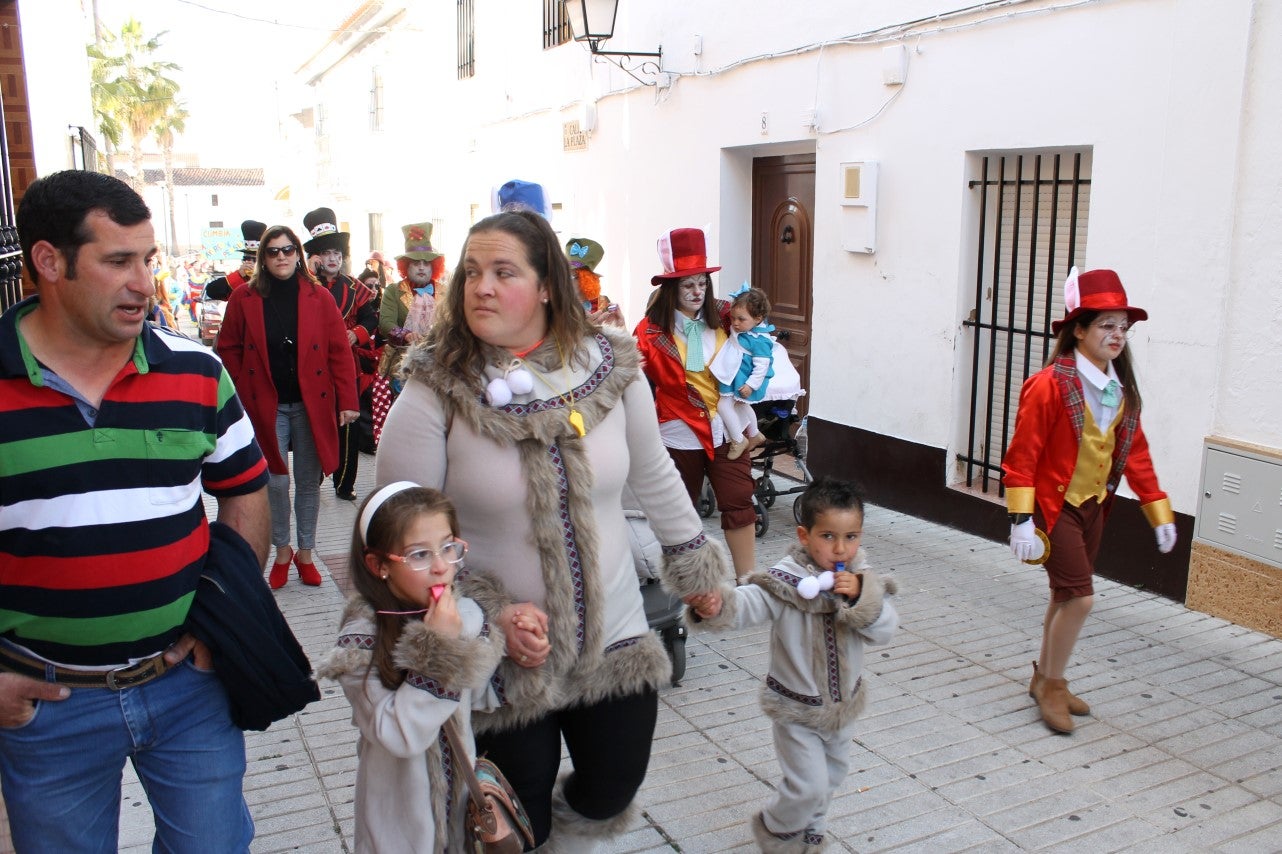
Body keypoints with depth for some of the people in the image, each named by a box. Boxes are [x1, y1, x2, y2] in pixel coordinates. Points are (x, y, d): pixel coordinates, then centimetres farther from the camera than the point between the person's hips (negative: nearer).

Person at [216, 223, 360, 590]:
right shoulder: (244, 298, 0)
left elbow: (340, 351, -2)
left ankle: (305, 553, 23)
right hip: (266, 407, 0)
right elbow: (228, 350, 5)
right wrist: (241, 396, -2)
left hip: (312, 405, 1)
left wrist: (347, 400, -6)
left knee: (309, 481, 8)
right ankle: (282, 552, 22)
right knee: (276, 482, 2)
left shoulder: (319, 297, 0)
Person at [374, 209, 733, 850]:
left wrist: (697, 566, 15)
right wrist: (491, 615, -18)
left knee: (611, 791, 18)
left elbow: (654, 476, 8)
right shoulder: (433, 394, -15)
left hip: (615, 640, 3)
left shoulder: (612, 367, -7)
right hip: (499, 660, -2)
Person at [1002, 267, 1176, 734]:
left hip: (1093, 506, 7)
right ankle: (1052, 685, 12)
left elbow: (1135, 453, 12)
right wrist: (1022, 520, -21)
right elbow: (1022, 455, -18)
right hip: (1056, 505, -7)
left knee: (1067, 596, 16)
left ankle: (1045, 678, 33)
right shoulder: (1051, 384, -19)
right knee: (1079, 597, -9)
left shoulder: (1122, 389, 4)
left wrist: (1159, 513, 12)